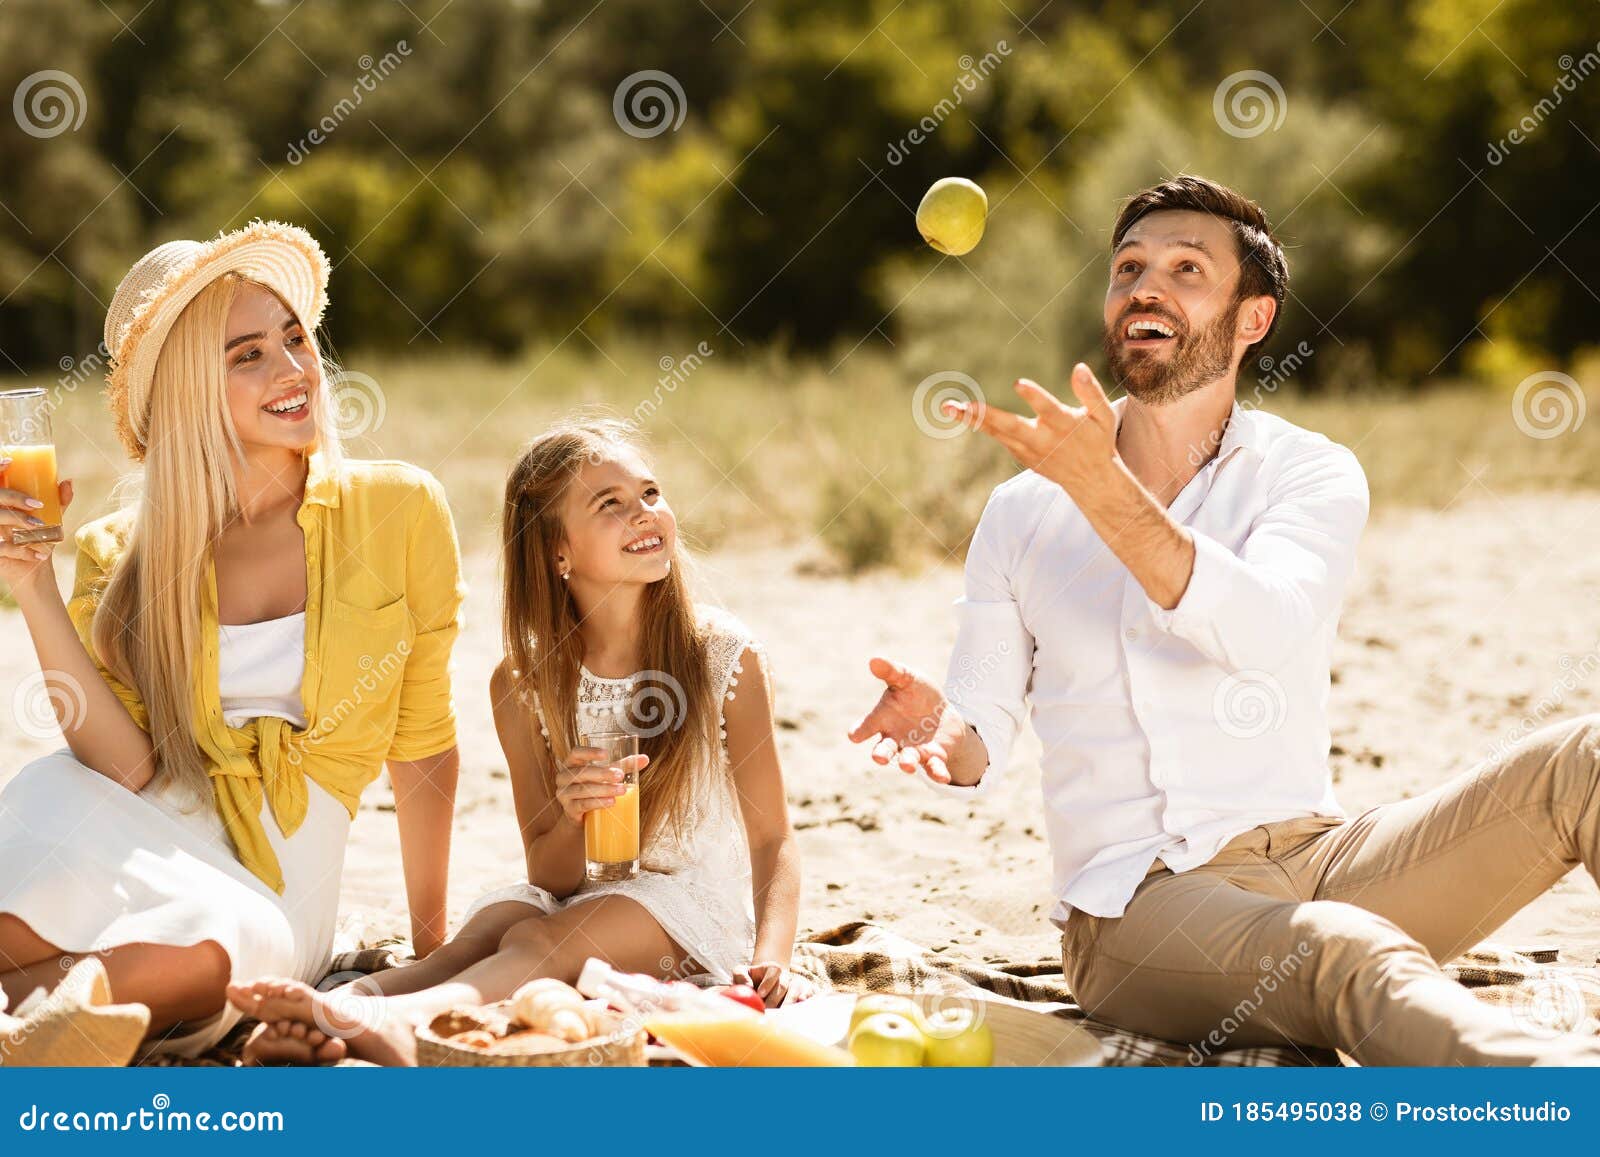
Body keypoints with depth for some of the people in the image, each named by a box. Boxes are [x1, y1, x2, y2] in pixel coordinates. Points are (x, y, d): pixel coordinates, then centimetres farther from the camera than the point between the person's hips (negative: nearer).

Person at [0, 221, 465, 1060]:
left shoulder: (397, 511, 0)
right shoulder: (120, 557, 3)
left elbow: (423, 747, 8)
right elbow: (127, 769, -10)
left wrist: (431, 950, 11)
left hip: (276, 875, 0)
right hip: (153, 847, 0)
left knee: (207, 953, -37)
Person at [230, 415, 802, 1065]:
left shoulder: (725, 655, -5)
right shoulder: (523, 683, 1)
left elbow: (771, 839, -2)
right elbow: (548, 876, 2)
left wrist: (771, 957, -20)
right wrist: (572, 817, -21)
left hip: (692, 897, -3)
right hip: (577, 897, 3)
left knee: (535, 943, -32)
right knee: (483, 932, -30)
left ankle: (400, 1018, -61)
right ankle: (326, 1021, -57)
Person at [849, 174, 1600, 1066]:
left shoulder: (1313, 475, 6)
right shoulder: (1022, 511, 12)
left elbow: (1263, 630, -17)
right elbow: (982, 749, 12)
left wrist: (1103, 488, -28)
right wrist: (944, 737, -12)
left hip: (1314, 858, 2)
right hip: (1136, 909, -1)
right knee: (1350, 956, -37)